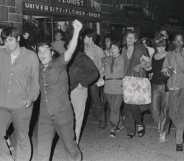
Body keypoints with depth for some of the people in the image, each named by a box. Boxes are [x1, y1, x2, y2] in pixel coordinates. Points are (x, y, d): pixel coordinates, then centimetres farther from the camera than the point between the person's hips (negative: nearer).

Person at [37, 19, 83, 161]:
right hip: (45, 116, 4)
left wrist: (76, 31, -39)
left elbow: (70, 51, -27)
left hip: (63, 113, -4)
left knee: (69, 143, 12)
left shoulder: (59, 63, -10)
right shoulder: (40, 69, 5)